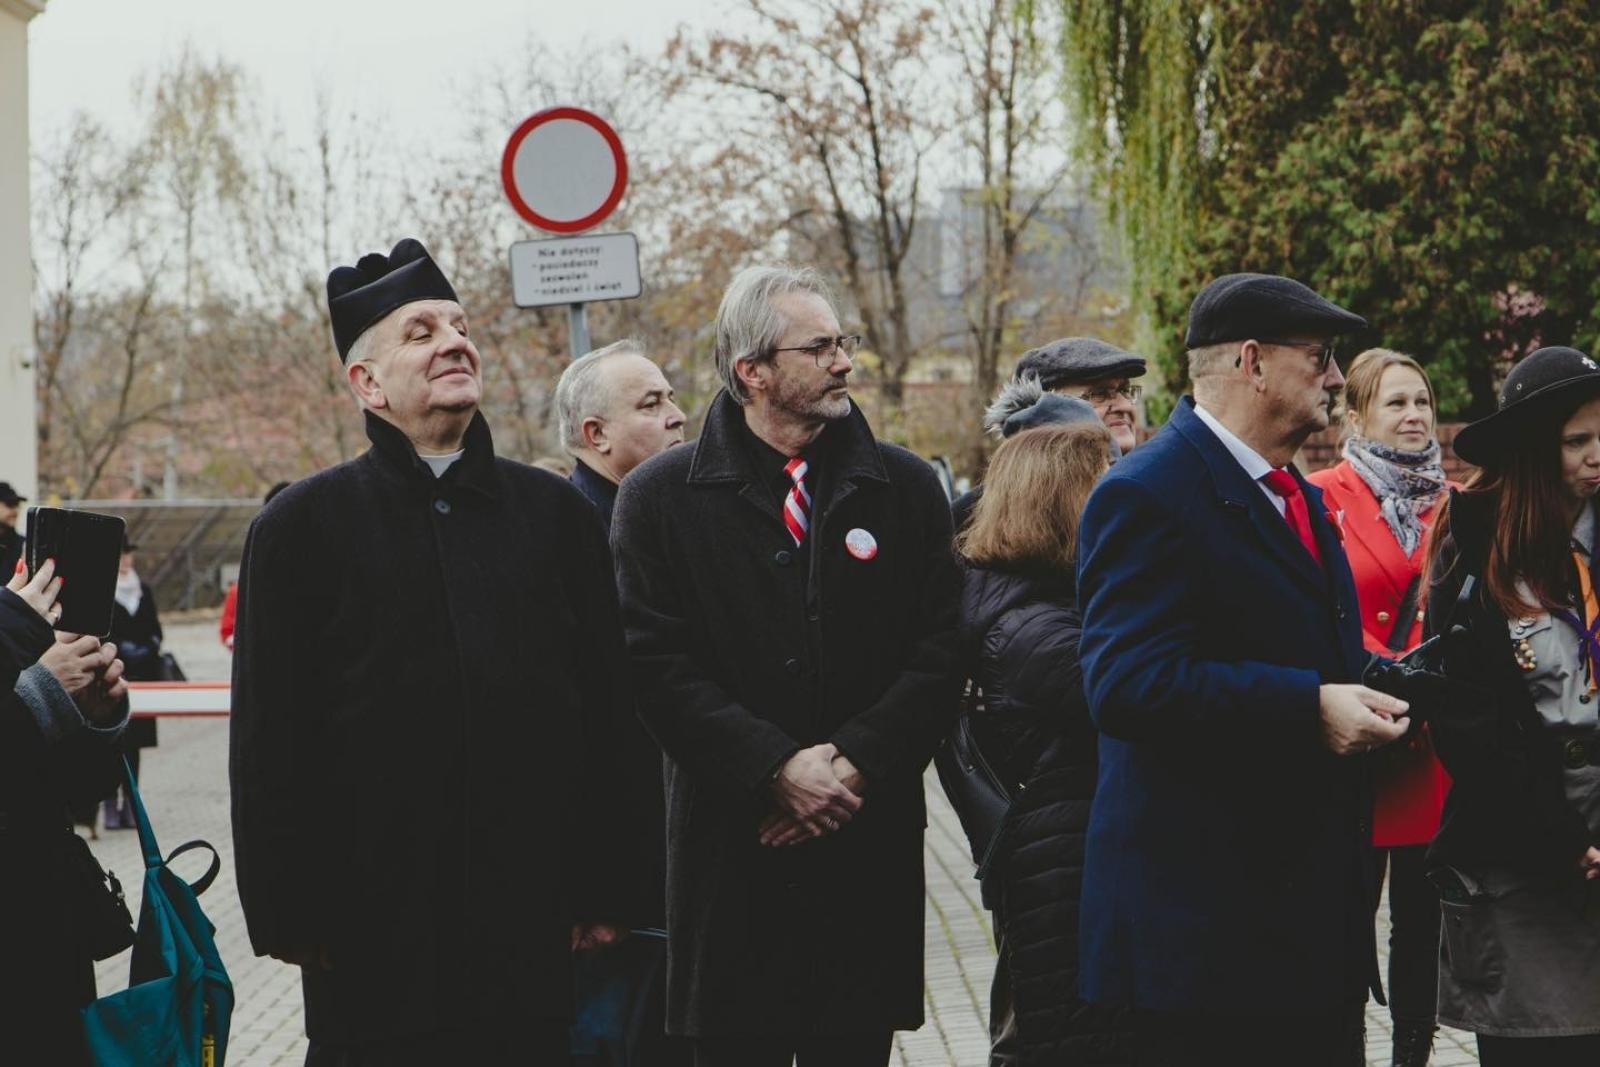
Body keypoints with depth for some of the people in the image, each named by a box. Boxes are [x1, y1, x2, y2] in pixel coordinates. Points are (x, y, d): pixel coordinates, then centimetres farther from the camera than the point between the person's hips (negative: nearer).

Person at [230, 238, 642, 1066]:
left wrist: (604, 889, 5)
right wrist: (286, 912, -6)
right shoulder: (304, 526, 3)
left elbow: (609, 715, 10)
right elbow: (267, 741, 0)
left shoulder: (555, 514, 11)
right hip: (374, 926, -2)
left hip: (533, 923, 2)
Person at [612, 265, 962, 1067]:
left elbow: (941, 654, 3)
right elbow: (656, 667, -5)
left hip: (869, 847, 2)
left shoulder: (906, 489, 9)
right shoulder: (662, 497, 3)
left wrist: (855, 763, -10)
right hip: (729, 850, -1)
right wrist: (776, 769, -13)